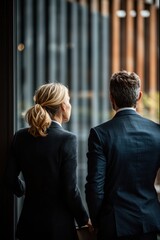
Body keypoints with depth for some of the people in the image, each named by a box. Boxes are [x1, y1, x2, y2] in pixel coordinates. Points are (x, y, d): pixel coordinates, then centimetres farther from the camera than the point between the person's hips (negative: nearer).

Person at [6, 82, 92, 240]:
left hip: (29, 223, 5)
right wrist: (84, 219, -1)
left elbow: (11, 178, 7)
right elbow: (70, 189, -16)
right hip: (59, 226, -5)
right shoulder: (67, 139, -16)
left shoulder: (20, 137, -1)